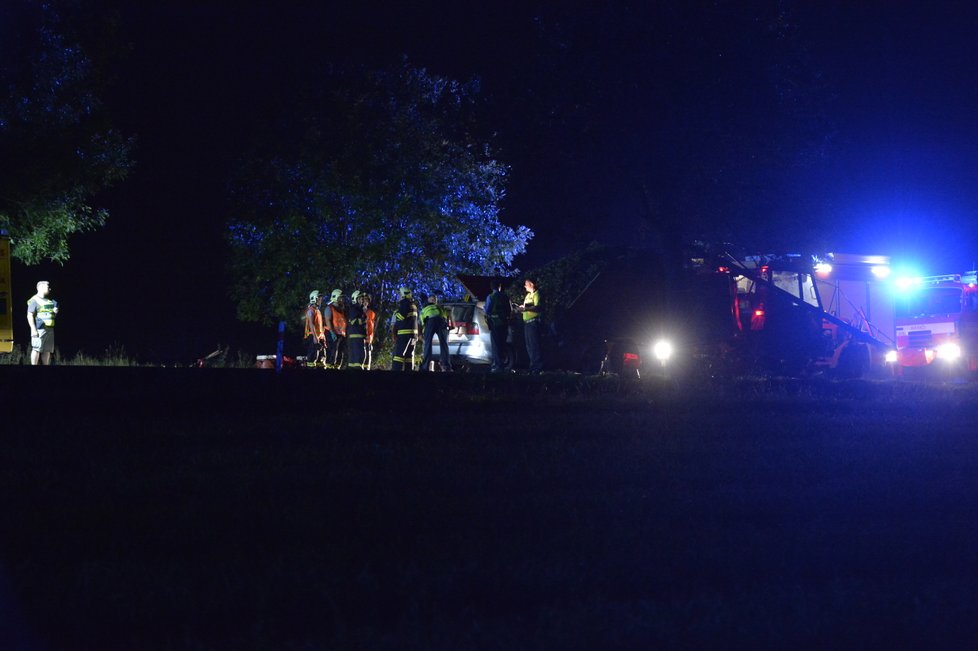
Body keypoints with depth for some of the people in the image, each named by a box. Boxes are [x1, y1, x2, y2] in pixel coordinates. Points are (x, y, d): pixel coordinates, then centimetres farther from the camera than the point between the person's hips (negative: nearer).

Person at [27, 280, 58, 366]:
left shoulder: (49, 301, 20)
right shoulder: (34, 301, -6)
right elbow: (30, 315, -13)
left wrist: (55, 312, 6)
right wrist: (33, 329, -21)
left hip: (50, 329, 8)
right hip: (39, 329, -8)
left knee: (47, 351, 7)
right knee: (37, 349, -10)